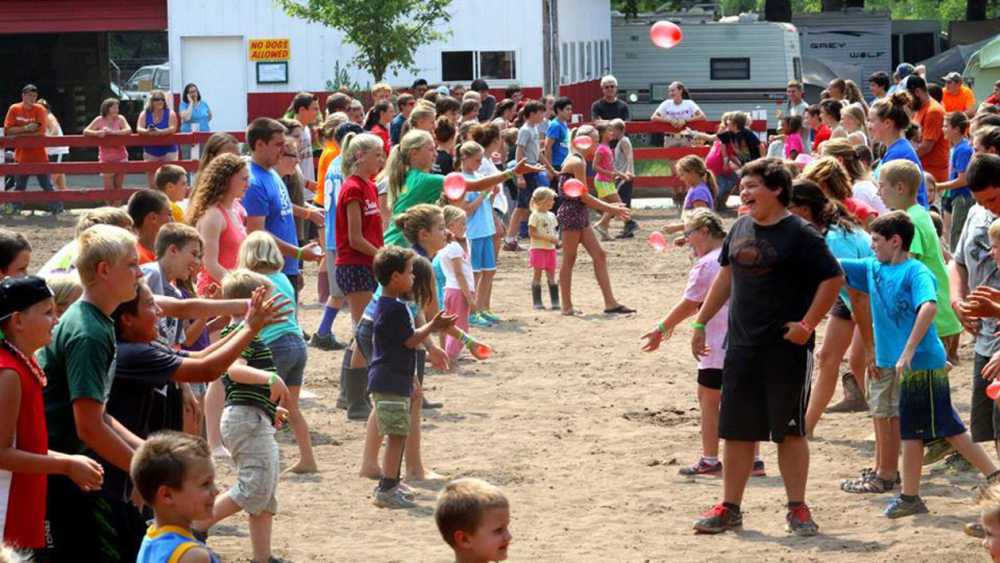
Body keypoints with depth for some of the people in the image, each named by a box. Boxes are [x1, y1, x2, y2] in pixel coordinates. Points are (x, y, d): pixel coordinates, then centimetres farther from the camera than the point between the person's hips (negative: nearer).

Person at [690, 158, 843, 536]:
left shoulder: (800, 235, -10)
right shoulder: (741, 229, 10)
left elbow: (833, 279, -11)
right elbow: (726, 277, 20)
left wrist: (807, 325, -15)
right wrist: (701, 323, 17)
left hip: (786, 348, -6)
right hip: (741, 346, 6)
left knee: (789, 429, 0)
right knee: (736, 430, 8)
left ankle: (797, 509, 9)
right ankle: (729, 508, 15)